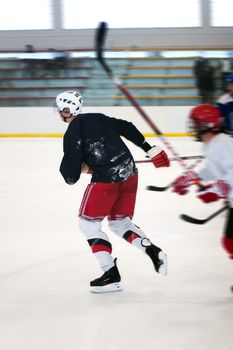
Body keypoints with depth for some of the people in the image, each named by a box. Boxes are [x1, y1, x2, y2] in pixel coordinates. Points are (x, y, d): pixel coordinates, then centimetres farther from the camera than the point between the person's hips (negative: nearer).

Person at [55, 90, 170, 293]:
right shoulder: (98, 118, 15)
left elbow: (70, 175, -8)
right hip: (130, 173, 8)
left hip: (107, 178, -8)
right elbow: (128, 129, 17)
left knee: (88, 224, 7)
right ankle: (153, 251, 2)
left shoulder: (72, 133, -6)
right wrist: (150, 149, 24)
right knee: (120, 222, 22)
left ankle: (111, 276, 0)